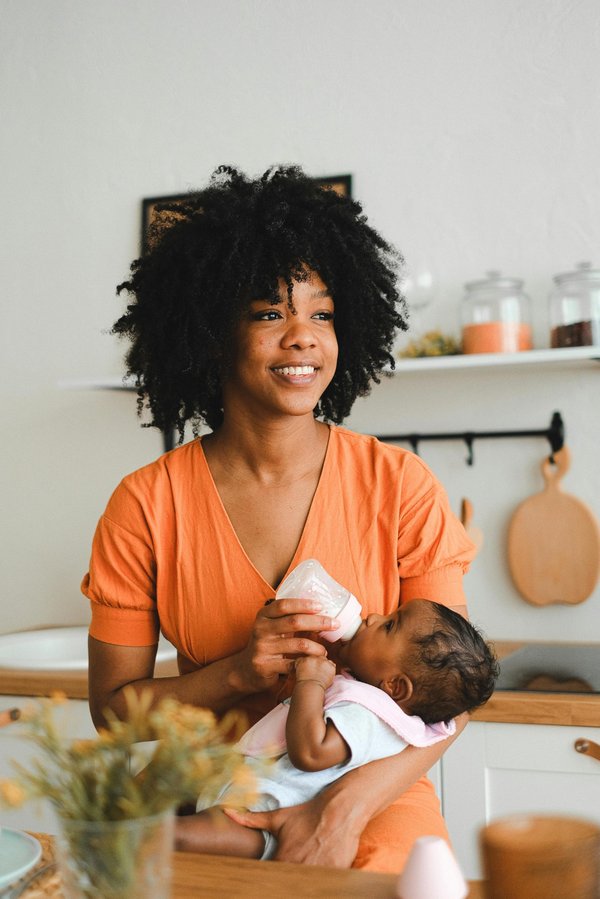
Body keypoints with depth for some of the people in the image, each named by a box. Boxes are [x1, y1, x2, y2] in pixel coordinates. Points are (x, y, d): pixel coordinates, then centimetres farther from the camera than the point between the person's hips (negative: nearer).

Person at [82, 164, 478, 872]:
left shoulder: (400, 485, -5)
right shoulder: (145, 507, -3)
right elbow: (112, 706, 1)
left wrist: (349, 804, -18)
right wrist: (239, 672, -15)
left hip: (375, 814, 0)